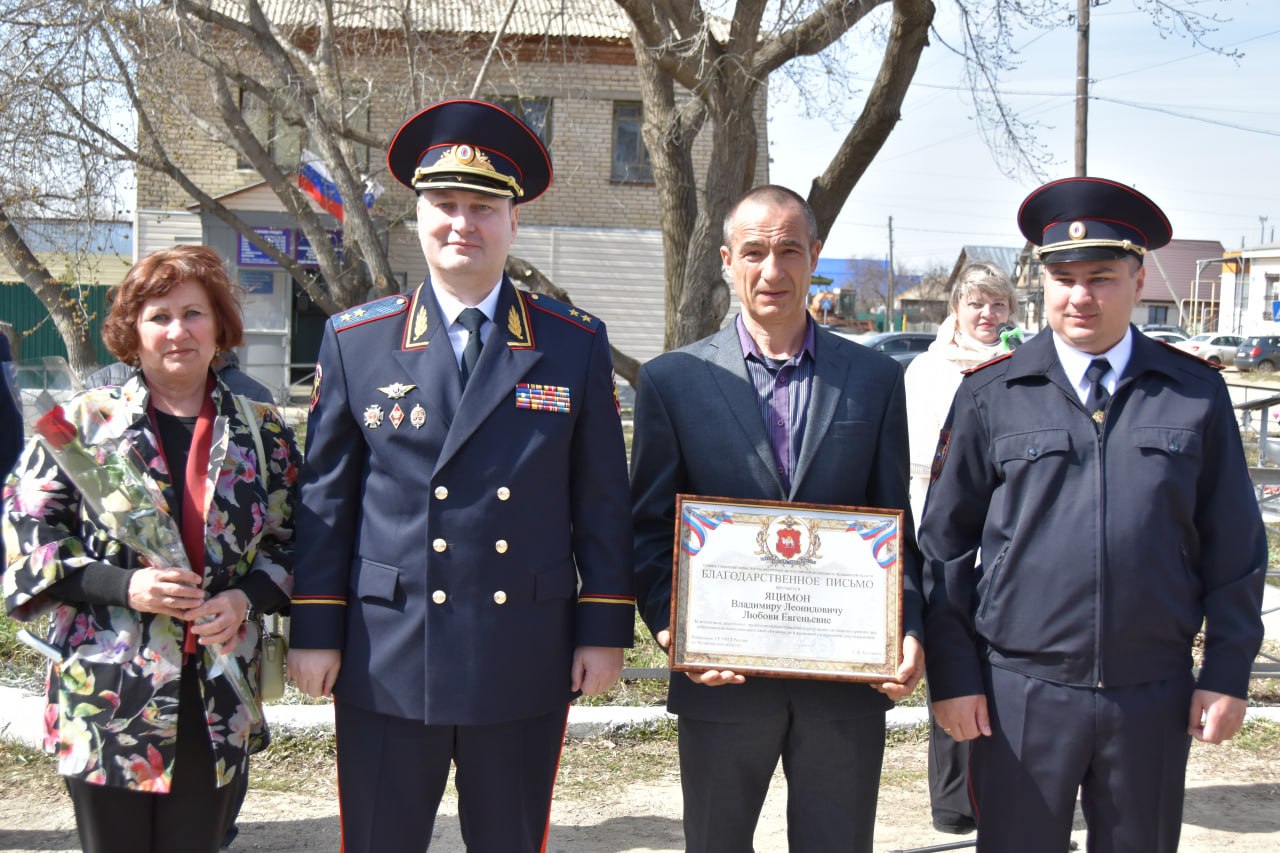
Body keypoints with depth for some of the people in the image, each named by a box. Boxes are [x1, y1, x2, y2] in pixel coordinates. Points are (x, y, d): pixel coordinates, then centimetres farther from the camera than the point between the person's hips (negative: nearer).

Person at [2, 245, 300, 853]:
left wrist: (246, 597, -9)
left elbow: (291, 537, 10)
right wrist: (122, 585, -15)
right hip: (107, 695, -2)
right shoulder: (84, 420, -1)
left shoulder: (262, 431, 6)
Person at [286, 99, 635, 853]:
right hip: (385, 665, 0)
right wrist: (314, 628, 2)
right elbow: (324, 496, 5)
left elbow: (603, 501, 3)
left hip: (526, 667, 0)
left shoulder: (577, 344, 2)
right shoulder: (354, 342, 3)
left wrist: (605, 628, 0)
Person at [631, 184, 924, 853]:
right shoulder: (673, 381, 0)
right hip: (722, 676, -1)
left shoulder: (875, 379, 5)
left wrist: (908, 630, -8)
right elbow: (650, 530, 1)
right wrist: (674, 630, -14)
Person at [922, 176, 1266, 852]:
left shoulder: (1196, 394, 3)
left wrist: (1227, 672, 2)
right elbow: (945, 543, 1)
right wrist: (951, 674, -2)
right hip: (1020, 693, -1)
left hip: (1155, 696, 1)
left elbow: (1233, 549, 6)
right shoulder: (991, 396, -1)